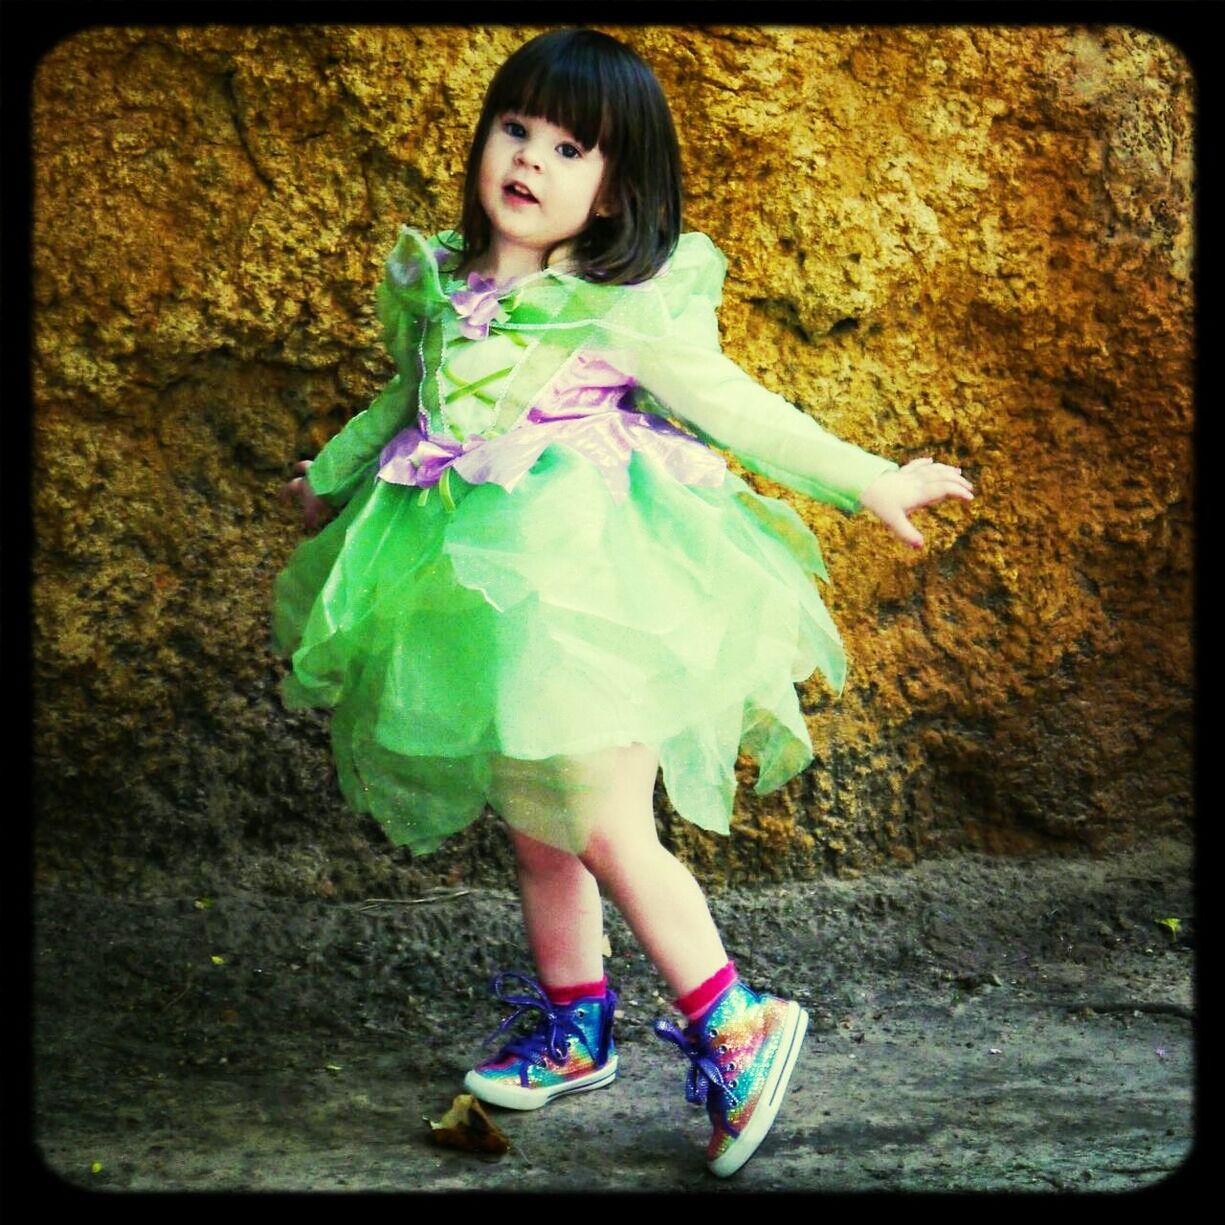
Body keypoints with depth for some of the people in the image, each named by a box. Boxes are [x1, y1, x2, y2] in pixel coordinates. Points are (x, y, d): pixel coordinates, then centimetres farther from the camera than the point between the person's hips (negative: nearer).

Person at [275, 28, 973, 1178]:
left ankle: (736, 1026, 9)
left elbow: (734, 406, -4)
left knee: (606, 831, -8)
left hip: (588, 589, -6)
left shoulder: (628, 309, -10)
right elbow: (406, 398, 25)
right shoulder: (436, 285, 7)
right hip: (478, 600, 6)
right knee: (535, 830, 15)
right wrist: (329, 477, 37)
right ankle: (574, 1029, 32)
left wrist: (868, 480, -5)